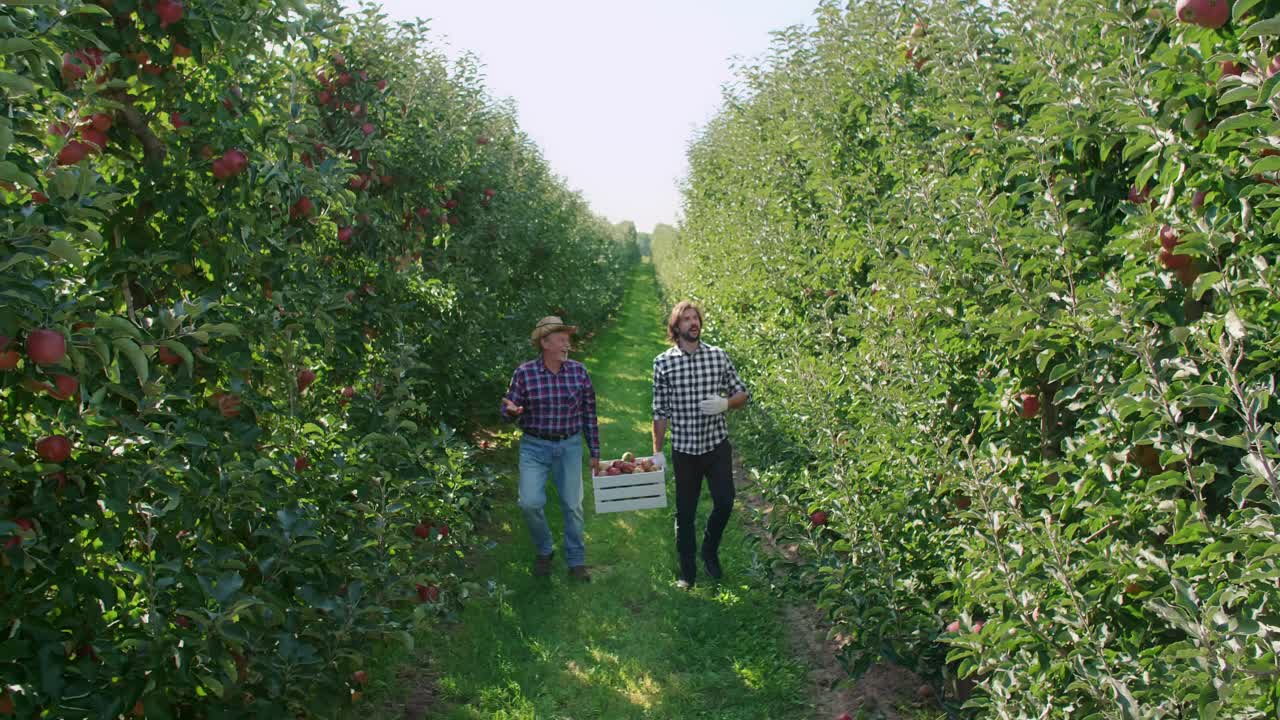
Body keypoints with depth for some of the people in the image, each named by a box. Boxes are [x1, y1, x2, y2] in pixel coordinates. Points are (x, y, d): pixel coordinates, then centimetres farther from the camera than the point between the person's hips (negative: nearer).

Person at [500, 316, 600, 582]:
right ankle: (544, 550, 16)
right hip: (534, 447, -1)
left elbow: (589, 414, 5)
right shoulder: (524, 373, -7)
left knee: (573, 505, 6)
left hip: (569, 446, 1)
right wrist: (511, 411, -27)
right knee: (530, 502, -13)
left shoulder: (579, 371, -2)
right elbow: (507, 412, -2)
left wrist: (595, 451, 7)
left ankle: (576, 561, 25)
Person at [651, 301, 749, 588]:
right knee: (685, 512, 7)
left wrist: (725, 403, -14)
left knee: (724, 503, -1)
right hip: (684, 449, -1)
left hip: (717, 445, 1)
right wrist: (657, 452, -1)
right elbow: (660, 411, 0)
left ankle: (710, 551, 28)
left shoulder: (719, 356, 0)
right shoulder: (663, 362, -3)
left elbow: (742, 394, 7)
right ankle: (687, 571, 23)